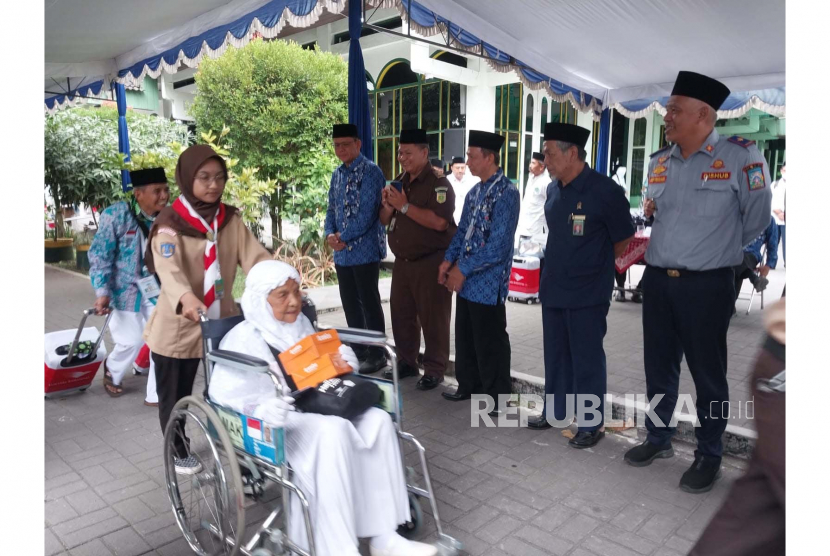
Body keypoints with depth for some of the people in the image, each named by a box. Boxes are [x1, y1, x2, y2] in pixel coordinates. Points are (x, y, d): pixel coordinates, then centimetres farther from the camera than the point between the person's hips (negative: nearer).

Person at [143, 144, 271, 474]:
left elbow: (255, 257, -7)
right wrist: (186, 298, -50)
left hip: (223, 323, 4)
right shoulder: (170, 223, -12)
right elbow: (169, 267, -29)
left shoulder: (231, 220, 3)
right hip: (179, 327, -3)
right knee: (175, 396, 14)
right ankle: (179, 452, 37)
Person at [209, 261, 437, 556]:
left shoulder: (302, 324, 12)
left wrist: (343, 362, 2)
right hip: (279, 423, -7)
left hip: (315, 408, 7)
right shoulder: (244, 338, -8)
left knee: (378, 421, -16)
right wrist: (261, 409, -37)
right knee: (332, 432, -35)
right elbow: (224, 391, -18)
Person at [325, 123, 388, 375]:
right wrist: (330, 234, -3)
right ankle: (358, 349, 28)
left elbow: (367, 213, -18)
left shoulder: (370, 171, -11)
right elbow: (332, 208, 15)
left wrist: (343, 237, -13)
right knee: (350, 304, 15)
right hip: (342, 252, 8)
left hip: (364, 249, -8)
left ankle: (377, 354, 13)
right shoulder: (337, 174, 14)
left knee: (369, 303, 1)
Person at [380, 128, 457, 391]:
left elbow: (440, 222, -26)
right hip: (402, 261, 8)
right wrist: (388, 207, -8)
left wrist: (404, 206, -22)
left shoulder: (438, 184, -12)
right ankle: (406, 361, 29)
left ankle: (434, 369, 12)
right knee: (401, 313, 14)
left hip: (431, 262, -8)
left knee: (432, 318, 0)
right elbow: (385, 221, 14)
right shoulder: (399, 182, 12)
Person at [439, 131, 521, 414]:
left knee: (490, 342, 4)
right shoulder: (474, 192, 10)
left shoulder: (506, 193, -15)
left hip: (487, 282, -8)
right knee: (465, 337, 18)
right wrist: (449, 261, 1)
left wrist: (463, 269, -17)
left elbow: (498, 245, -21)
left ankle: (497, 396, 20)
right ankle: (469, 385, 35)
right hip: (465, 279, 8)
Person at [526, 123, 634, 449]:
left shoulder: (604, 190, -14)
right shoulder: (553, 190, 6)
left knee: (587, 360, 4)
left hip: (587, 294, -7)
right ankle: (555, 411, 33)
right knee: (555, 355, 17)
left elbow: (623, 240, -5)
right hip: (552, 288, 7)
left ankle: (591, 425, 18)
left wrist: (596, 266, 5)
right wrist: (558, 267, 15)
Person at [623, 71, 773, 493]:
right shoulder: (658, 162, 8)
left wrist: (719, 250, 10)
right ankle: (658, 438, 33)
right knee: (658, 366, 15)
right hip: (657, 280, 6)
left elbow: (755, 220, 0)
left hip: (706, 285, -5)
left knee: (707, 373, 6)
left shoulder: (740, 157, -10)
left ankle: (709, 456, 24)